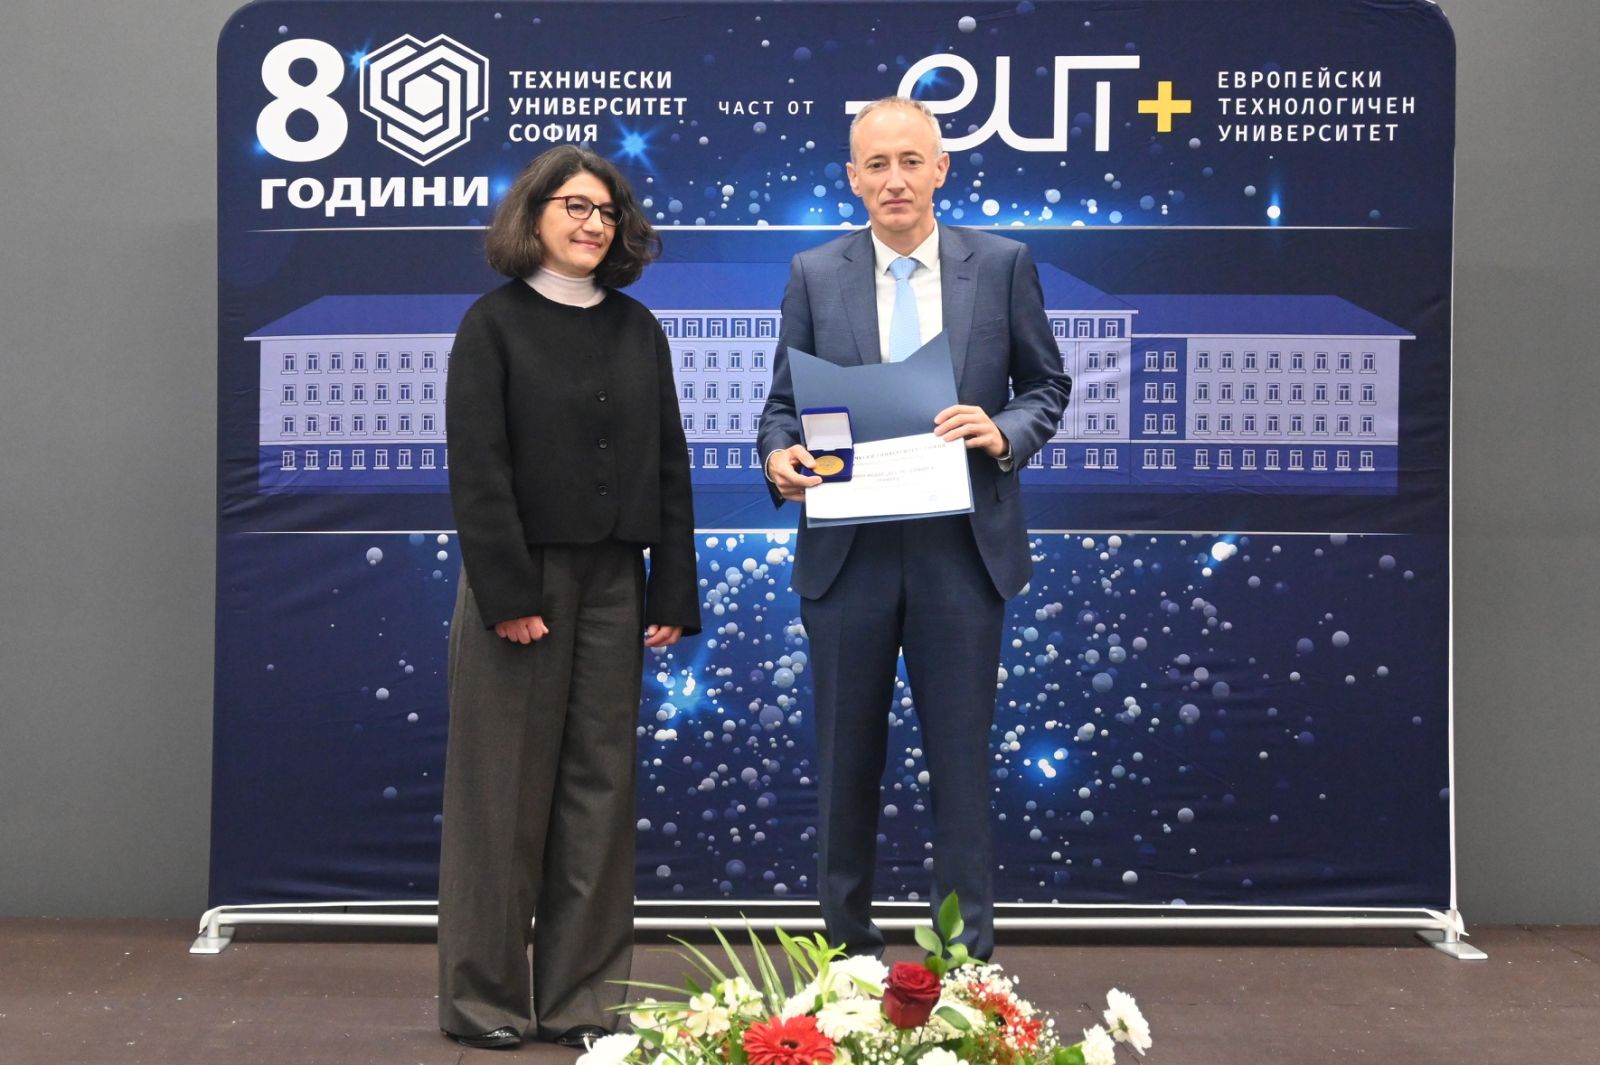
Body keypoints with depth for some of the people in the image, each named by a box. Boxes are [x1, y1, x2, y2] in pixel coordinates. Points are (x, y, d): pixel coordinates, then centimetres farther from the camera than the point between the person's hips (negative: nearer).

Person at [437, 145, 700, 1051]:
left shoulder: (638, 329, 11)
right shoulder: (495, 323, -1)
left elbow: (669, 464, 9)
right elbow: (477, 466, -8)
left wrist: (673, 592, 2)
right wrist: (507, 591, -16)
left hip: (613, 584, 4)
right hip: (521, 578, -4)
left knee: (601, 786, 6)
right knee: (506, 788, 2)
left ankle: (583, 997, 15)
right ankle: (483, 996, 14)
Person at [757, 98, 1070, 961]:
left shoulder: (1001, 264, 3)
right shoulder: (814, 274, 5)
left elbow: (1047, 385, 8)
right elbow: (783, 402, 7)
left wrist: (1006, 432, -13)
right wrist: (780, 456, -14)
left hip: (962, 548, -1)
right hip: (847, 549, 1)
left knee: (961, 752, 5)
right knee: (846, 755, 10)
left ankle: (968, 950, 18)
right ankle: (846, 941, 26)